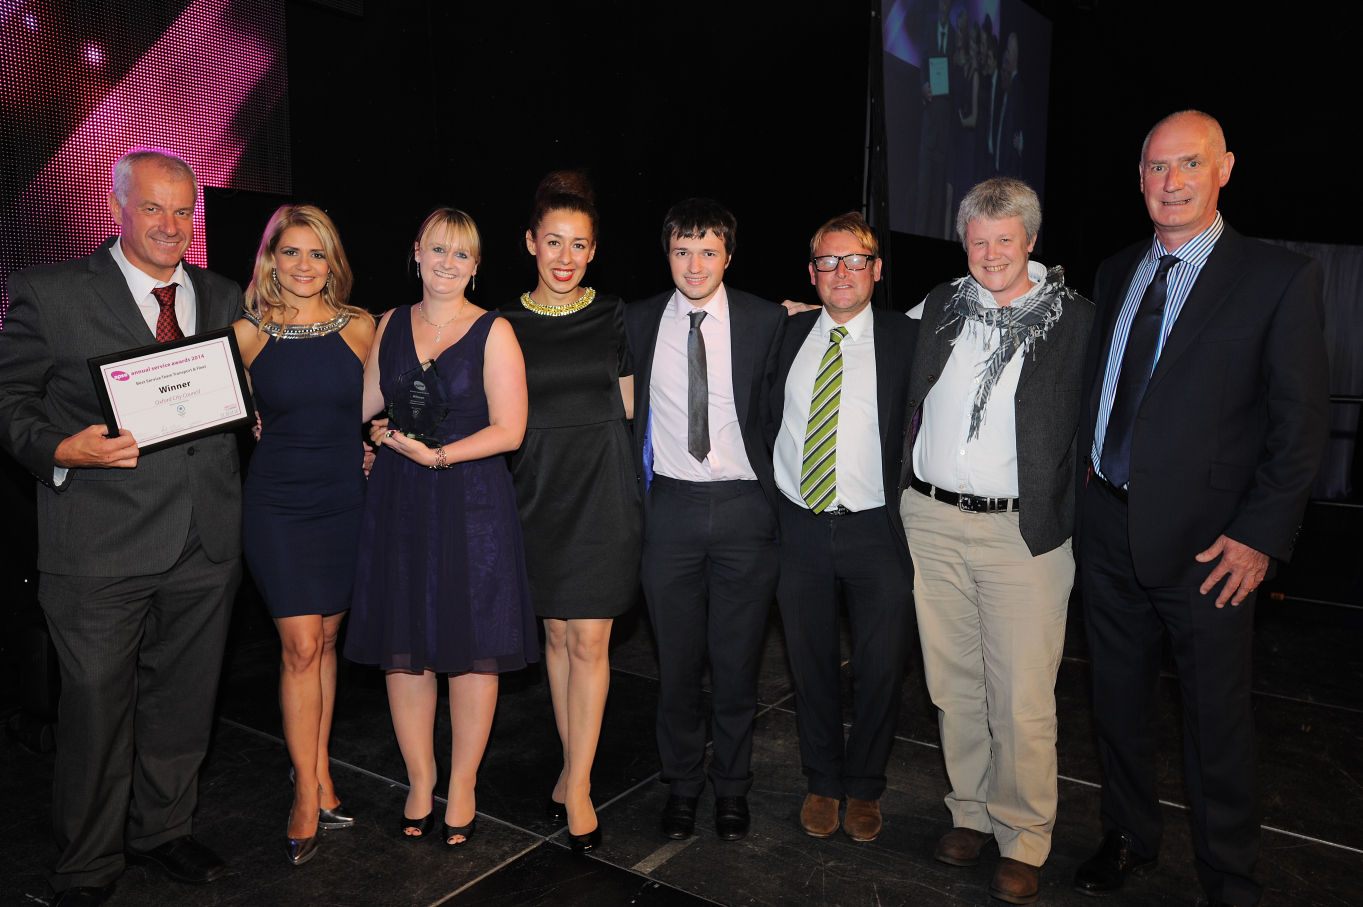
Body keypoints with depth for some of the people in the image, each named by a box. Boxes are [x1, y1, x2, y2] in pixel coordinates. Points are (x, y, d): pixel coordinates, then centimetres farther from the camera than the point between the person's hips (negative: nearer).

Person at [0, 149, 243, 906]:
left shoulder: (224, 298, 11)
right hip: (100, 549, -3)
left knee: (183, 700, 16)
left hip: (205, 545, 4)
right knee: (96, 707, 8)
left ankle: (163, 830, 38)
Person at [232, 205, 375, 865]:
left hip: (345, 499, 2)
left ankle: (316, 769, 26)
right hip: (276, 502, -1)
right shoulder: (247, 333, -1)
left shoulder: (359, 327, 2)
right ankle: (309, 791, 10)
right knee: (301, 646, -4)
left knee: (325, 642, 11)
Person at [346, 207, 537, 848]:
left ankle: (462, 788, 21)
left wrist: (438, 455, -17)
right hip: (397, 505, 4)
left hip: (471, 504, -4)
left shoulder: (493, 332, -2)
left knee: (471, 648, 4)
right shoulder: (391, 324, 11)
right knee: (403, 646, 8)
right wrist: (379, 438, -2)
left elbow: (509, 430, -9)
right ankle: (419, 783, 26)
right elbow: (367, 409, 17)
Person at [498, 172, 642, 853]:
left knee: (589, 642, 0)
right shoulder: (504, 325, 3)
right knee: (556, 633, 11)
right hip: (538, 491, 1)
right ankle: (572, 766, 27)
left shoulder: (614, 316, 2)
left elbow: (625, 408, 8)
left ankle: (577, 786, 12)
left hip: (601, 491, -1)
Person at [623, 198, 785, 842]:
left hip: (745, 507, -1)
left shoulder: (767, 322, -1)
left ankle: (732, 789, 29)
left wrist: (778, 499, -1)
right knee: (676, 662, 11)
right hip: (670, 507, 1)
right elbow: (630, 414, 11)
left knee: (738, 662, 9)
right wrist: (635, 496, 6)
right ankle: (681, 785, 31)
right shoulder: (638, 322, 4)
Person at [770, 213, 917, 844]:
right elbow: (770, 422, 11)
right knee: (811, 662, 13)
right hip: (798, 526, 2)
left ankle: (864, 786, 31)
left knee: (881, 668, 9)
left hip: (876, 531, -2)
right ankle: (822, 782, 33)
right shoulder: (788, 335, 6)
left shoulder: (906, 339, -1)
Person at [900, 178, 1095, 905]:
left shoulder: (1075, 319, 0)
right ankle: (970, 812, 29)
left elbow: (1092, 429, 0)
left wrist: (1076, 523, -6)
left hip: (1023, 532, -3)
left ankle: (1023, 841, 19)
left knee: (1022, 700, 0)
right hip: (931, 523, 4)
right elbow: (909, 401, 20)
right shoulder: (939, 307, 9)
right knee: (953, 682, 12)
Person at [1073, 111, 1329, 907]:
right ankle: (1130, 837, 37)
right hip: (1109, 526, 5)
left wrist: (1260, 534, -13)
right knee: (1119, 696, 17)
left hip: (1205, 541, -4)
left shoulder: (1281, 278, -6)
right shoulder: (1115, 274, 10)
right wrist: (1085, 478, 6)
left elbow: (1303, 420, -9)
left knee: (1218, 712, 8)